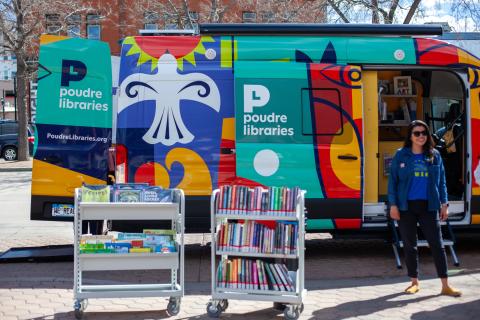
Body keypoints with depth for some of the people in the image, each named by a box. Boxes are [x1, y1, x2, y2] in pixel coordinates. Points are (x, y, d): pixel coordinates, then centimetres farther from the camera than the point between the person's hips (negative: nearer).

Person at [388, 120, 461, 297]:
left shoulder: (435, 155, 6)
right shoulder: (401, 155, 1)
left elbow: (441, 181, 9)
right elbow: (392, 181, 1)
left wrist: (444, 203, 3)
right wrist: (393, 205, -5)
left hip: (428, 206, 1)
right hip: (406, 207, -1)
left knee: (437, 244, -1)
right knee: (409, 245, 7)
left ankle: (445, 285, 4)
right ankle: (414, 282, 20)